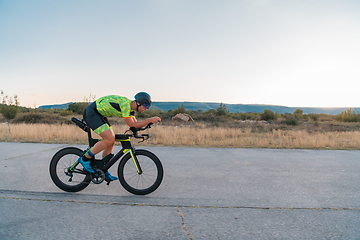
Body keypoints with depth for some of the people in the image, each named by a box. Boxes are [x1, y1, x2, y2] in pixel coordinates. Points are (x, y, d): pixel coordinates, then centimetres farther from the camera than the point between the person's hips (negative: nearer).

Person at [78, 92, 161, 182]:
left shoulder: (130, 107, 4)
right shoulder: (125, 104, -26)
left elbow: (135, 124, 9)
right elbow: (132, 125, -26)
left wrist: (149, 121, -6)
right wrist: (150, 120, -26)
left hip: (98, 114, 10)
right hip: (91, 113, -10)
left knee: (111, 141, 6)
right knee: (109, 139, -19)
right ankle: (85, 159, -4)